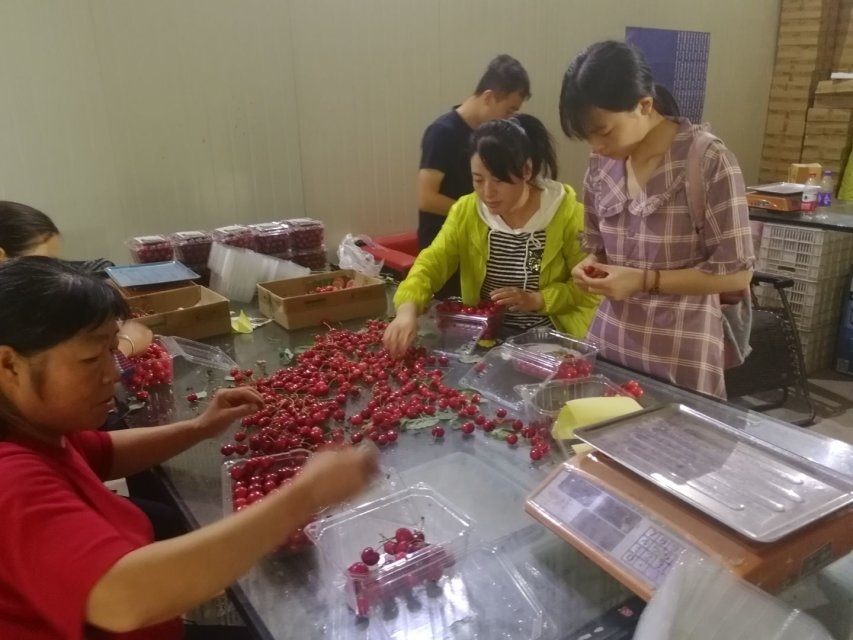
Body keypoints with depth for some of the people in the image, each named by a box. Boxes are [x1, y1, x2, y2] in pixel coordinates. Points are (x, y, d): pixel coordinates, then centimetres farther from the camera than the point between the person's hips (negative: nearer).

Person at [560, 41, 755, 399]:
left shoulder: (708, 162, -15)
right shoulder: (601, 164, 1)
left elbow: (736, 273, -12)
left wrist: (644, 280, -19)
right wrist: (590, 267, -7)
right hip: (609, 343, 5)